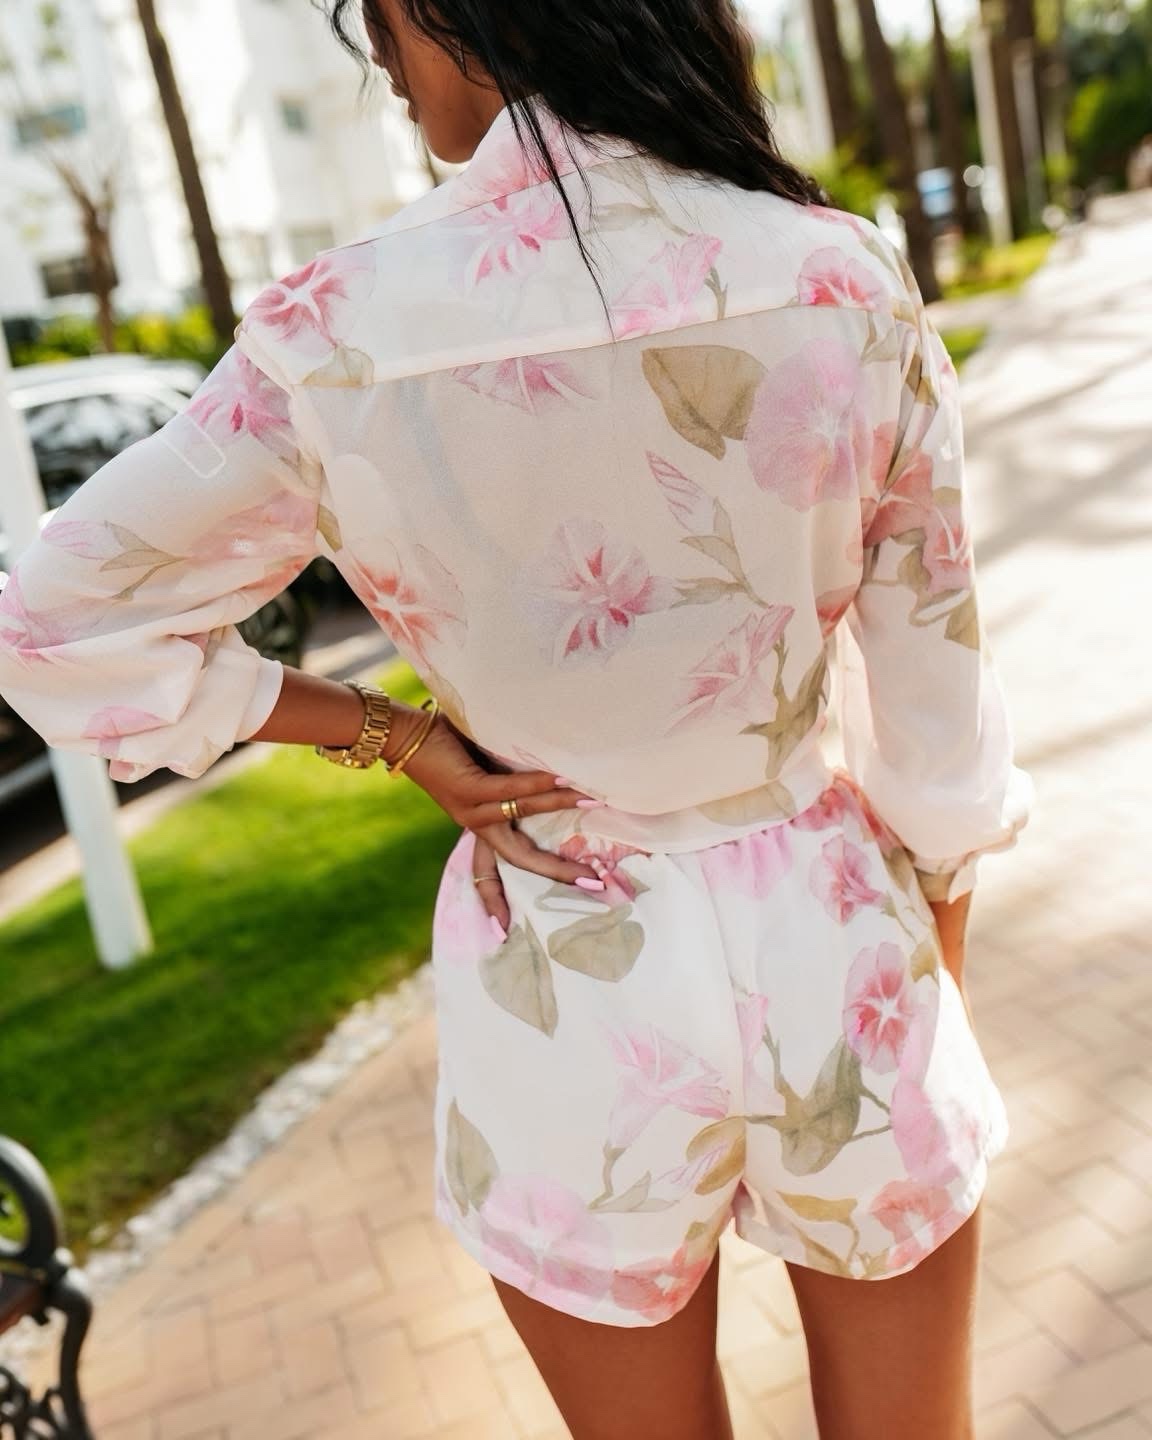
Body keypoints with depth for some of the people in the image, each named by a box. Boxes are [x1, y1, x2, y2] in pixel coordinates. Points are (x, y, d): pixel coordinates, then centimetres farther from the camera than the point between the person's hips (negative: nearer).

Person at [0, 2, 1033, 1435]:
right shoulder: (846, 285, -12)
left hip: (570, 988, 0)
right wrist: (942, 1005, 11)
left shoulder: (335, 341, -15)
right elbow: (935, 710, -5)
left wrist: (400, 738, -3)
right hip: (832, 943, 1)